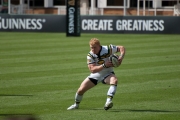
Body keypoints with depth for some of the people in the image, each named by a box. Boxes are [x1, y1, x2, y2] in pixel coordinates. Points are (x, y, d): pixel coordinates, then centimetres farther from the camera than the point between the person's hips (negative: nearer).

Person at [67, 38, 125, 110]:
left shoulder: (108, 49, -21)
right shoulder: (90, 55, -16)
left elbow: (121, 48, -10)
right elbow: (92, 69, -26)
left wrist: (121, 57, -29)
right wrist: (104, 65, -38)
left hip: (107, 74, -2)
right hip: (95, 75, 2)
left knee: (114, 80, -37)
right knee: (81, 90, -6)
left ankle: (108, 101, -46)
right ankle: (76, 104, 24)